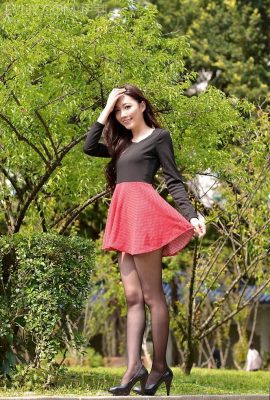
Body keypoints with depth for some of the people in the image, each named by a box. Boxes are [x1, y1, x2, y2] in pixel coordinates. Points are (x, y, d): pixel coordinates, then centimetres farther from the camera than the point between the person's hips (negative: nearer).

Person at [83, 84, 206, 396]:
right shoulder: (122, 144, 25)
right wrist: (106, 110, 16)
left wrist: (191, 215, -12)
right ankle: (134, 367, -8)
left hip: (144, 212, -8)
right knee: (133, 297, -1)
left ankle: (160, 366, -4)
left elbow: (174, 180, -1)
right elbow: (89, 147, 16)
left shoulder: (159, 136, 4)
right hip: (124, 217, 8)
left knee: (152, 295, -6)